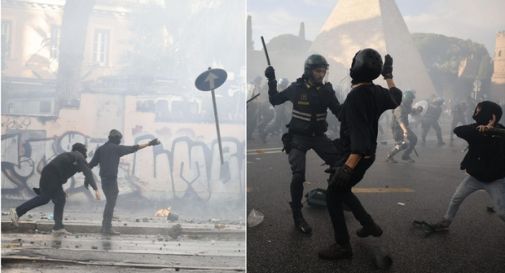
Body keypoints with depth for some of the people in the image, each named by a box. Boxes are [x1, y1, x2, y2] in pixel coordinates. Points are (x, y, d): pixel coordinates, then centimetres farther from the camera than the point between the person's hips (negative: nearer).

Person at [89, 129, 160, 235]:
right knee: (111, 203, -2)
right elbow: (133, 148, -7)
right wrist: (149, 144, -4)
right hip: (111, 179, -7)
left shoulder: (100, 149, 12)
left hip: (103, 179, 7)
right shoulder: (116, 148, -6)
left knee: (109, 202, 18)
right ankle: (107, 228, -1)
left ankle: (105, 226, 24)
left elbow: (92, 163, 8)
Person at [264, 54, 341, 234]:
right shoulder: (297, 88, -9)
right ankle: (297, 216, -1)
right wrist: (272, 81, -12)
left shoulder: (326, 90, -1)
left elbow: (339, 112, 2)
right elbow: (275, 101, -1)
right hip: (298, 137, -4)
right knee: (298, 175, -16)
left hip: (318, 136, 4)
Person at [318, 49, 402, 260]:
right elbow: (396, 98, 21)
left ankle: (343, 246, 11)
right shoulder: (377, 92, -2)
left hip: (354, 156, -9)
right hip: (367, 155, 9)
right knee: (342, 190, 26)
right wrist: (388, 75, 31)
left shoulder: (355, 97, -26)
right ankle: (370, 225, 33)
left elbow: (360, 136, -32)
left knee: (333, 197, 3)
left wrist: (347, 167, -35)